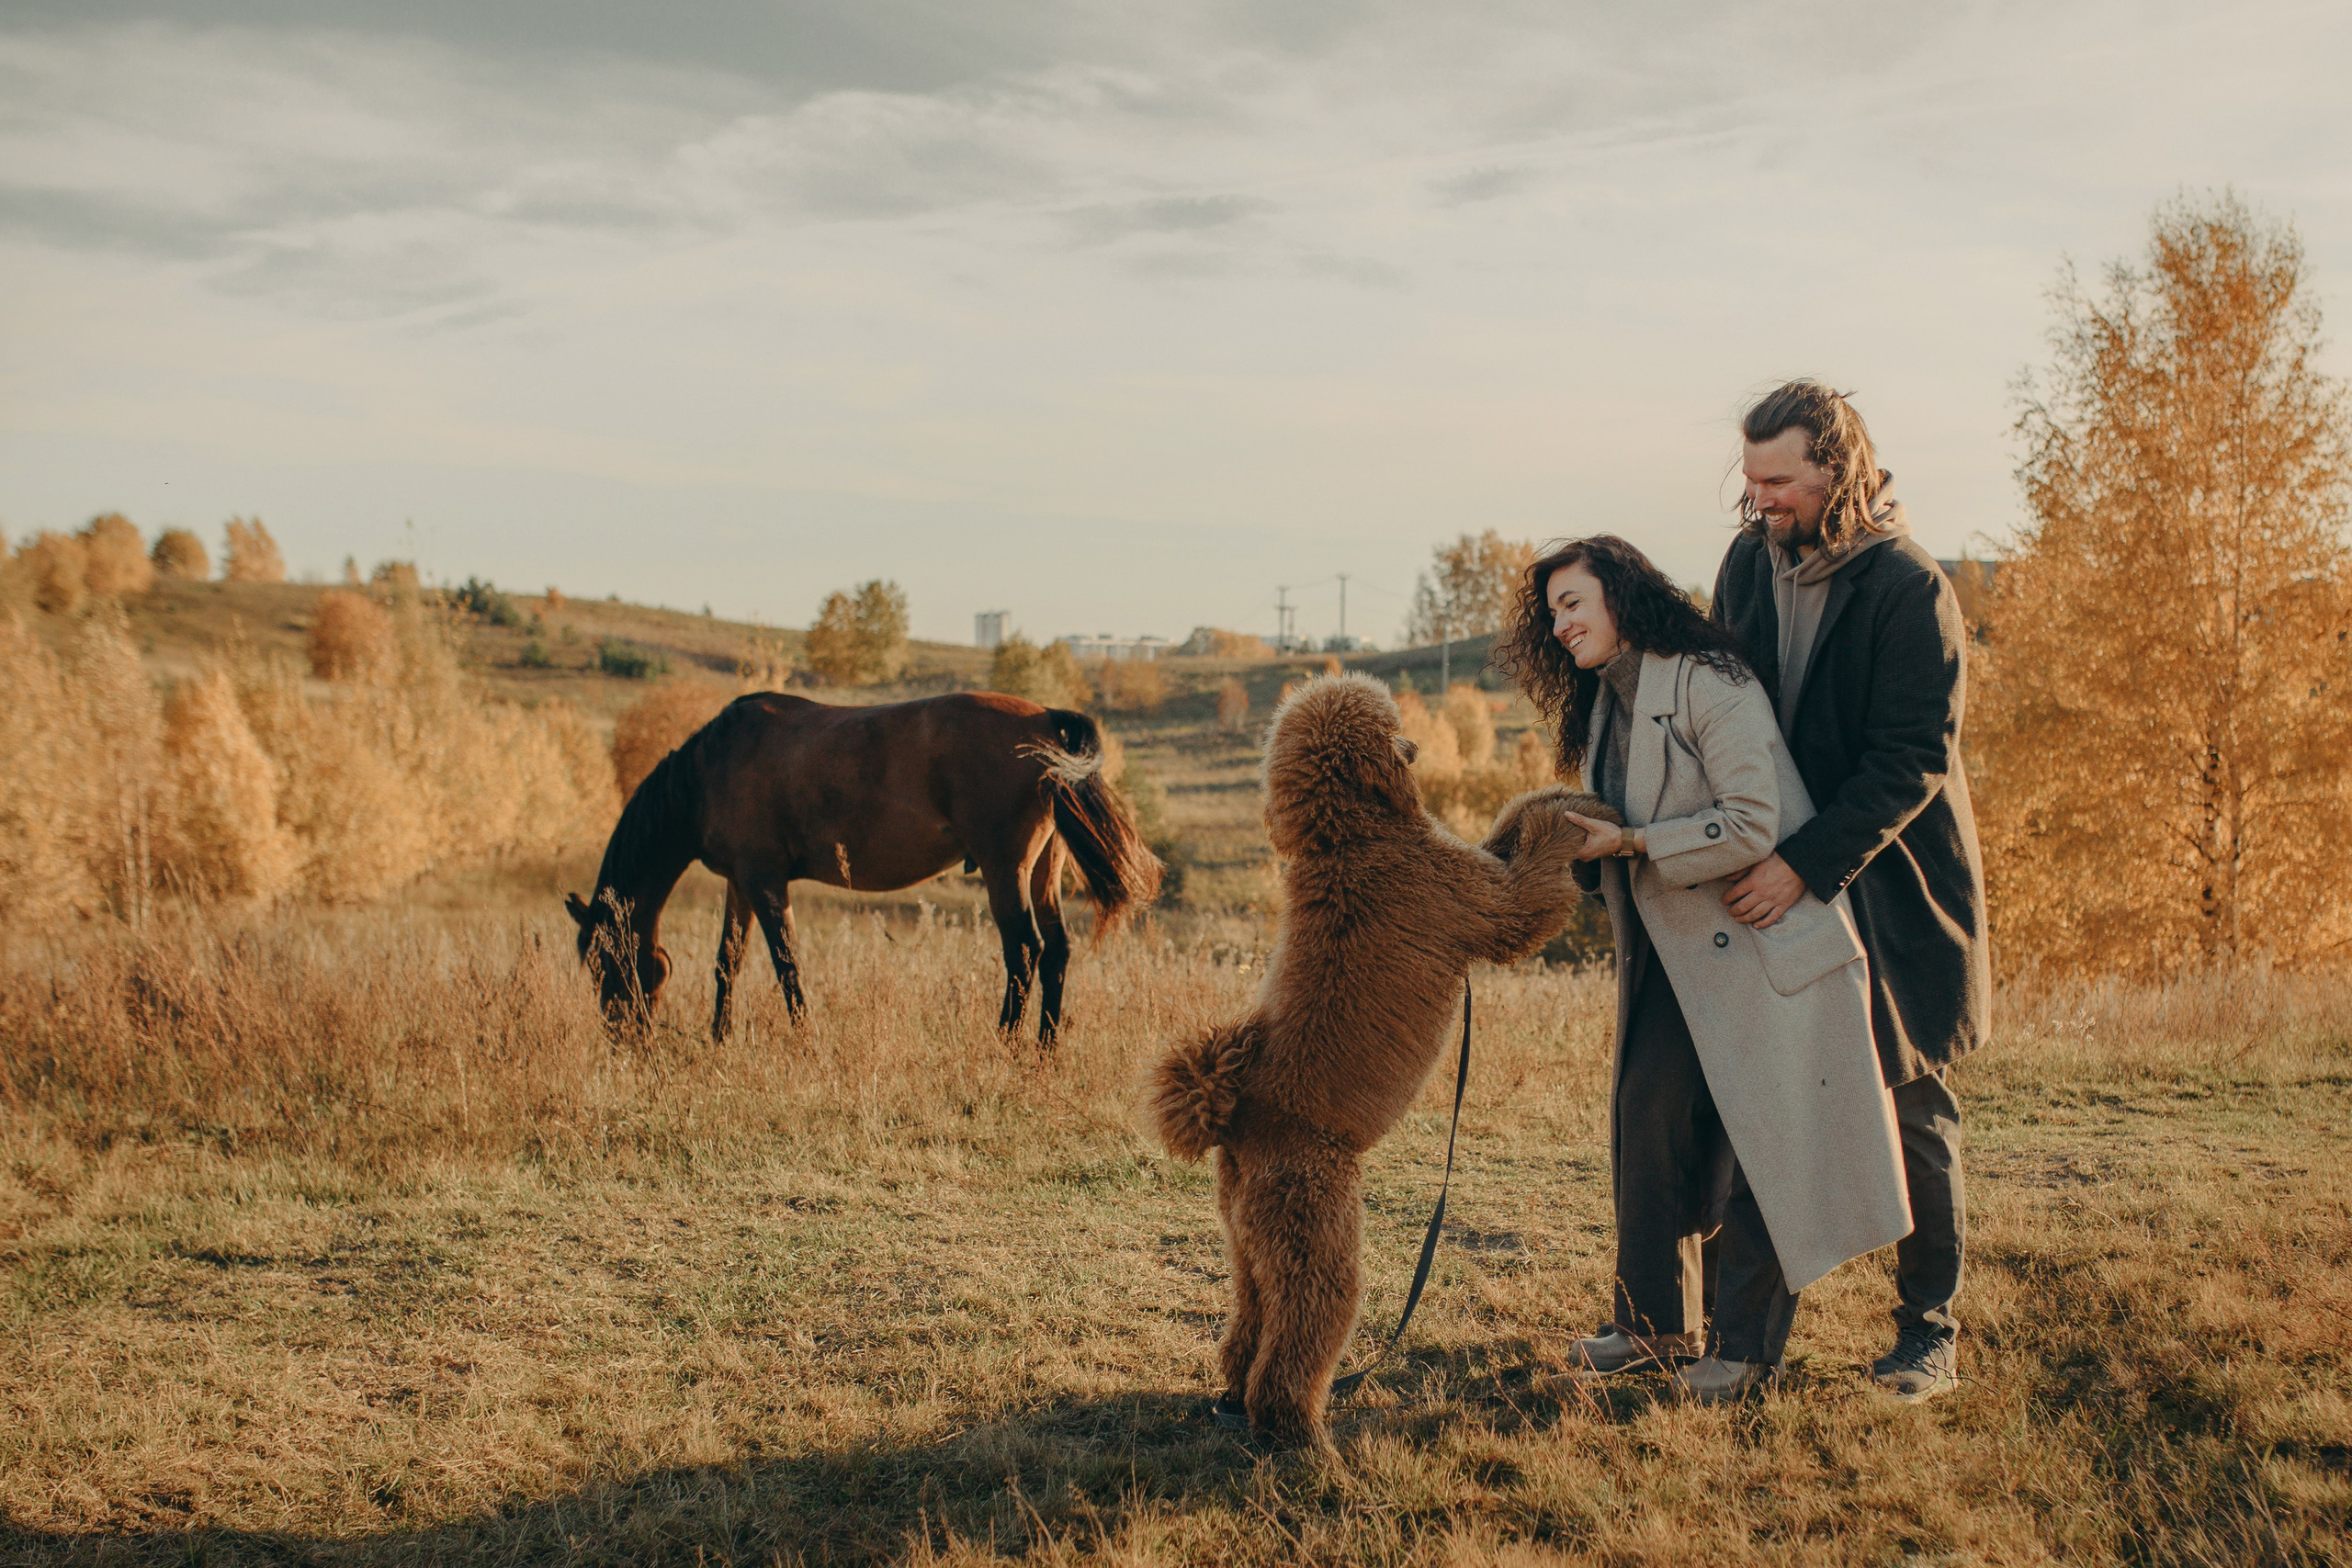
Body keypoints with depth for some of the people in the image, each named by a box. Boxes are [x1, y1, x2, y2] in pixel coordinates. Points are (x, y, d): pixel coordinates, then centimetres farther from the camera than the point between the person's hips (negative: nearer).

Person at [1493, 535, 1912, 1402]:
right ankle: (1656, 1322, 19)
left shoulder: (1709, 683, -15)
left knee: (1761, 1139, -1)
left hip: (1761, 948, -8)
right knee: (1648, 1115, 4)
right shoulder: (1604, 707, 13)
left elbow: (1752, 825, -20)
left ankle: (1746, 1346, 8)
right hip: (1671, 954, 8)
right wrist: (1580, 851, -2)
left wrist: (1628, 843, -20)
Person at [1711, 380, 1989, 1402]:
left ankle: (1929, 1330, 12)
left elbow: (1912, 760, -19)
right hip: (1780, 877, 5)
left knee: (1912, 1106, 3)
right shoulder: (1749, 563, 4)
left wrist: (1807, 865, -26)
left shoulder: (1909, 590, -14)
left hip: (1893, 886, -5)